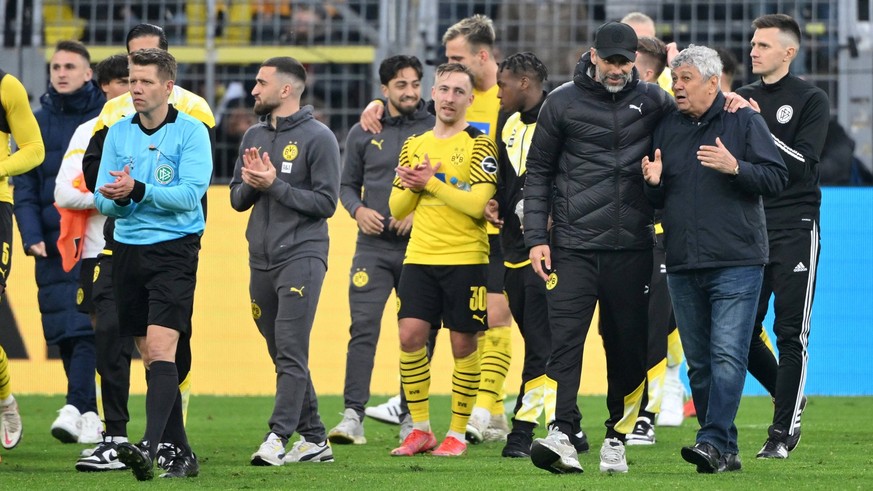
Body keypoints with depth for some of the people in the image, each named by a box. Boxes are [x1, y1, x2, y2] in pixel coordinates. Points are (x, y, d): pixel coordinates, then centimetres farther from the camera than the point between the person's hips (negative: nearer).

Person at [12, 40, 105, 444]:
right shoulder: (38, 122, 11)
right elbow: (24, 186, 9)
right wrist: (31, 236, -4)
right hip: (51, 244, 4)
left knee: (86, 326, -15)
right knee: (62, 332, 3)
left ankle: (76, 407, -21)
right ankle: (90, 414, 12)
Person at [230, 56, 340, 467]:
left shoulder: (317, 138, -6)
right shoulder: (255, 136, 15)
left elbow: (326, 203, -11)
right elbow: (237, 199, 18)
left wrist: (274, 185, -15)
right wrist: (249, 184, -5)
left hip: (301, 256, -7)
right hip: (261, 260, 7)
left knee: (291, 351, -14)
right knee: (283, 355, 9)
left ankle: (279, 437, -19)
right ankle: (314, 438, 15)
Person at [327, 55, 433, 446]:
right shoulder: (363, 134, 10)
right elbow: (348, 184, 16)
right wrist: (358, 210, -4)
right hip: (374, 246, 1)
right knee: (363, 327, -11)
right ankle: (353, 415, -15)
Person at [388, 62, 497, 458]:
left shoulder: (478, 146, -2)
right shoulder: (414, 146, 14)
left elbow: (477, 204, -13)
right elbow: (396, 208, 14)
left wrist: (431, 182, -11)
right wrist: (413, 186, -6)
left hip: (465, 259, -4)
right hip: (419, 258, 4)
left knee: (463, 345, 0)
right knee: (410, 336, -7)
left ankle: (457, 433, 10)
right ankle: (420, 429, 3)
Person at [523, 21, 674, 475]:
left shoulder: (652, 101, 8)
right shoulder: (563, 102, 4)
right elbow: (538, 172, 7)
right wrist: (536, 238, -1)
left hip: (631, 249, 2)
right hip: (573, 246, -2)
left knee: (628, 347, 5)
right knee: (565, 340, -13)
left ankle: (617, 439, 15)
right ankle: (559, 435, -21)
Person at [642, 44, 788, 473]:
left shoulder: (744, 121, 1)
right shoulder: (666, 127, 14)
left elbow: (776, 178, -4)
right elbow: (655, 200, 20)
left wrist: (735, 167, -19)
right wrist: (653, 183, -2)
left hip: (736, 264, -5)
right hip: (683, 267, 5)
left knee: (727, 355, -14)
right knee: (698, 363, 7)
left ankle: (713, 442, -20)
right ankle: (725, 451, 13)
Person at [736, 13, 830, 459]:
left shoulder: (811, 100, -1)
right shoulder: (741, 100, 13)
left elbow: (803, 163, -12)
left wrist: (759, 129, -17)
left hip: (794, 229, -5)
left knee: (791, 332, -5)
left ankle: (783, 431, 0)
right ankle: (789, 397, 25)